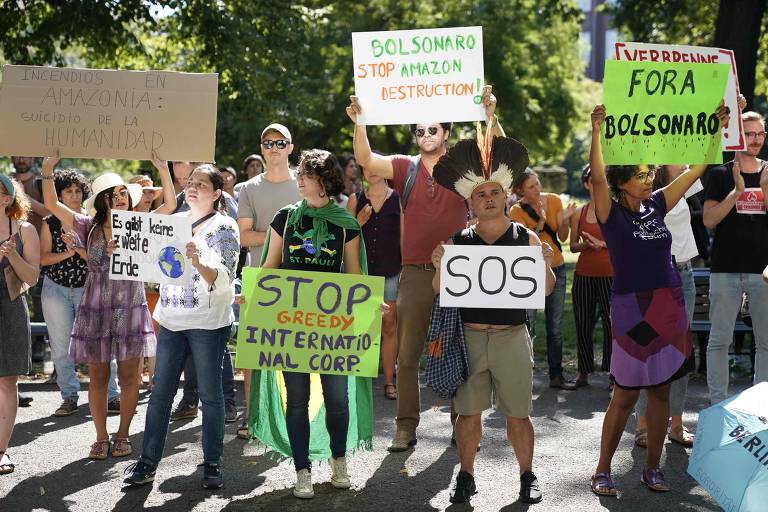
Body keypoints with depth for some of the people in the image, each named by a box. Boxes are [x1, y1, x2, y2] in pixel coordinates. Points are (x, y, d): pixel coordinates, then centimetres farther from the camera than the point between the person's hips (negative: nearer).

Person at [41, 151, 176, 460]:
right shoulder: (89, 228, 2)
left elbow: (170, 205, -4)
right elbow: (52, 204, -2)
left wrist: (163, 170, -13)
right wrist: (48, 169, -13)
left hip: (131, 309, 0)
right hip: (96, 309, 0)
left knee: (128, 375, 2)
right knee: (98, 376, 5)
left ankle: (122, 435, 15)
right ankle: (101, 437, 15)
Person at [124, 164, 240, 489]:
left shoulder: (225, 227, -5)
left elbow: (224, 280, -16)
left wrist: (198, 263, -33)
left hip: (208, 324, -5)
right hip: (171, 319, 5)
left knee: (210, 395, 3)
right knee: (160, 392, 5)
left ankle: (212, 462, 13)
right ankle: (148, 461, 11)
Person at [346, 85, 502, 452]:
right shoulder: (405, 168, 6)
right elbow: (366, 161, -7)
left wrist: (490, 117, -25)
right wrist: (359, 124, -22)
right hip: (415, 273, 1)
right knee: (407, 355, 2)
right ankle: (405, 428, 7)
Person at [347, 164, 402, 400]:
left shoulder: (398, 199, 4)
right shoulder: (355, 200, 8)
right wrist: (358, 223, -10)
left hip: (391, 271, -1)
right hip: (361, 270, 1)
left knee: (389, 327, 2)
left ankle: (389, 380, 8)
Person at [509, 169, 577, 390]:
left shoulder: (554, 200, 0)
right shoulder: (517, 211, -10)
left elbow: (562, 237, 3)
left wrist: (564, 220, -15)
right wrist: (540, 222, -28)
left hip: (556, 269, 4)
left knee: (556, 328, 10)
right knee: (527, 328, -7)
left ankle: (556, 376, 18)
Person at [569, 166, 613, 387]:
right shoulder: (579, 213, 9)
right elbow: (573, 246, 13)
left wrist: (601, 244, -14)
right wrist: (585, 245, -8)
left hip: (610, 273, -3)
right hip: (584, 274, 3)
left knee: (611, 321, -6)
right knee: (583, 323, 5)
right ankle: (584, 372, 14)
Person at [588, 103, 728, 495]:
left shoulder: (656, 206, 9)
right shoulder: (612, 213, -5)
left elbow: (697, 169, 12)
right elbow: (598, 176, -23)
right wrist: (596, 132, -33)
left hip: (670, 305, 6)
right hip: (633, 306, -5)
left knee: (661, 390, 10)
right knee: (626, 394, -1)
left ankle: (652, 468, 20)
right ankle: (602, 471, 10)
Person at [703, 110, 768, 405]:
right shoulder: (720, 175, 4)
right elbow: (709, 220, -4)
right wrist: (737, 191, -14)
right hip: (726, 270, -2)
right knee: (720, 340, 1)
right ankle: (717, 404, 7)